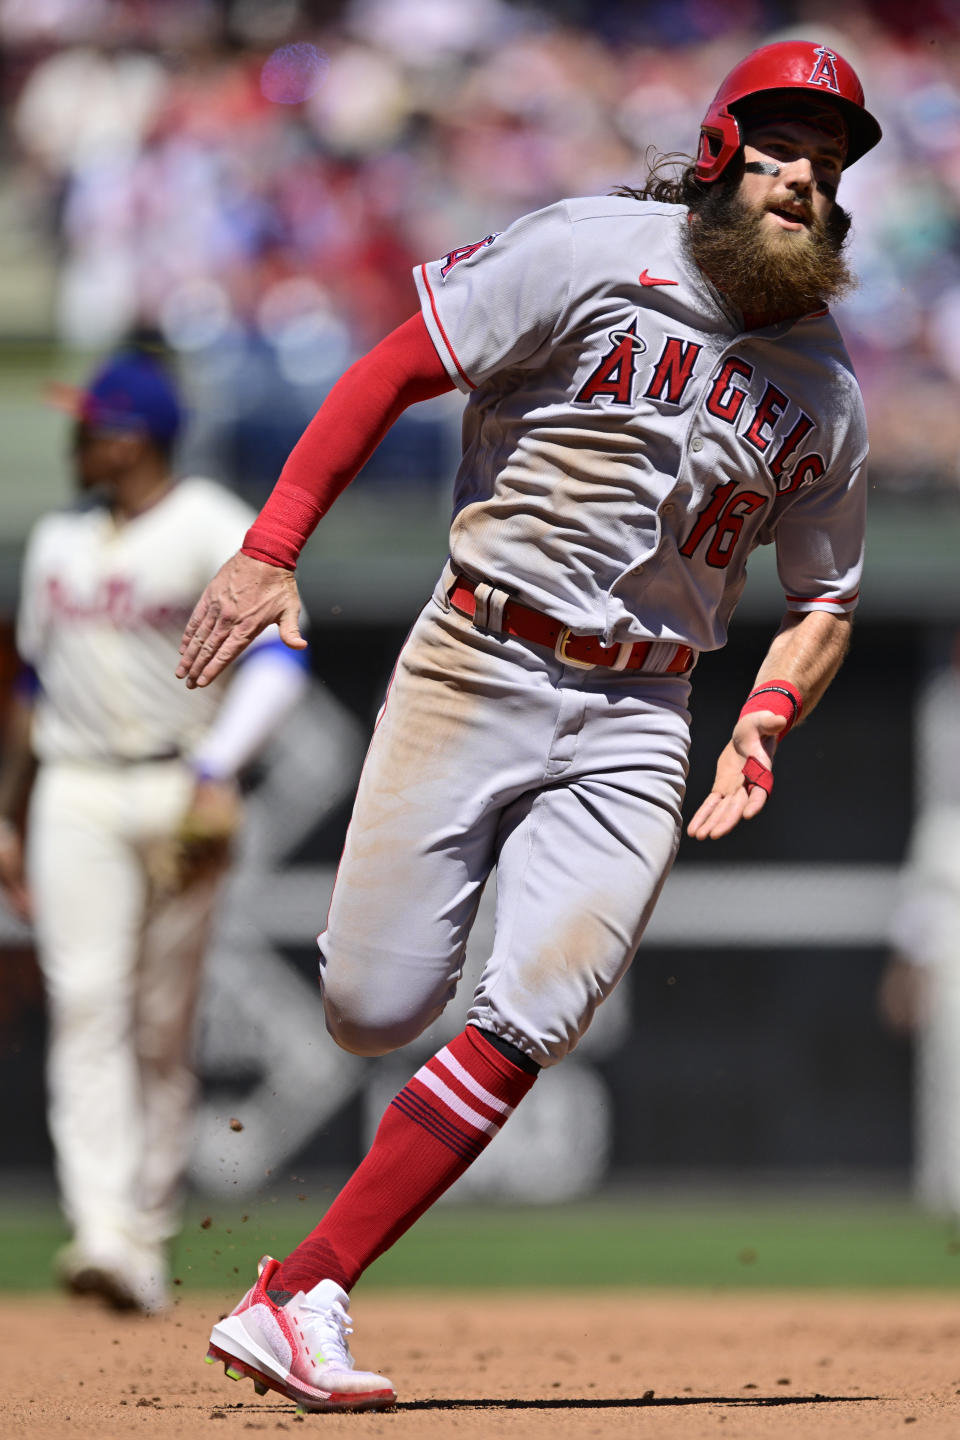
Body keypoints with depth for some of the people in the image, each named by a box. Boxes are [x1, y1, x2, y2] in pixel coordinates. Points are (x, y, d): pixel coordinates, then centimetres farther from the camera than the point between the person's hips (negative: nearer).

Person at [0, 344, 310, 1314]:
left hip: (178, 792, -4)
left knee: (163, 1027, 1)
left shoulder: (215, 532, -4)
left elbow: (278, 660, -15)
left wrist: (216, 777, -26)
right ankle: (100, 1233, -22)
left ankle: (146, 1246, 10)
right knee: (87, 1006, -12)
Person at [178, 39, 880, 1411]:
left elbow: (825, 598, 18)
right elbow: (392, 371, -5)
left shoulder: (826, 388, 9)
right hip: (478, 667, -3)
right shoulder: (595, 253, -6)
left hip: (636, 720, 3)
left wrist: (764, 724, -2)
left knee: (534, 1017, -17)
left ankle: (297, 1300, -13)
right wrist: (271, 548, -14)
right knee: (373, 1012, -7)